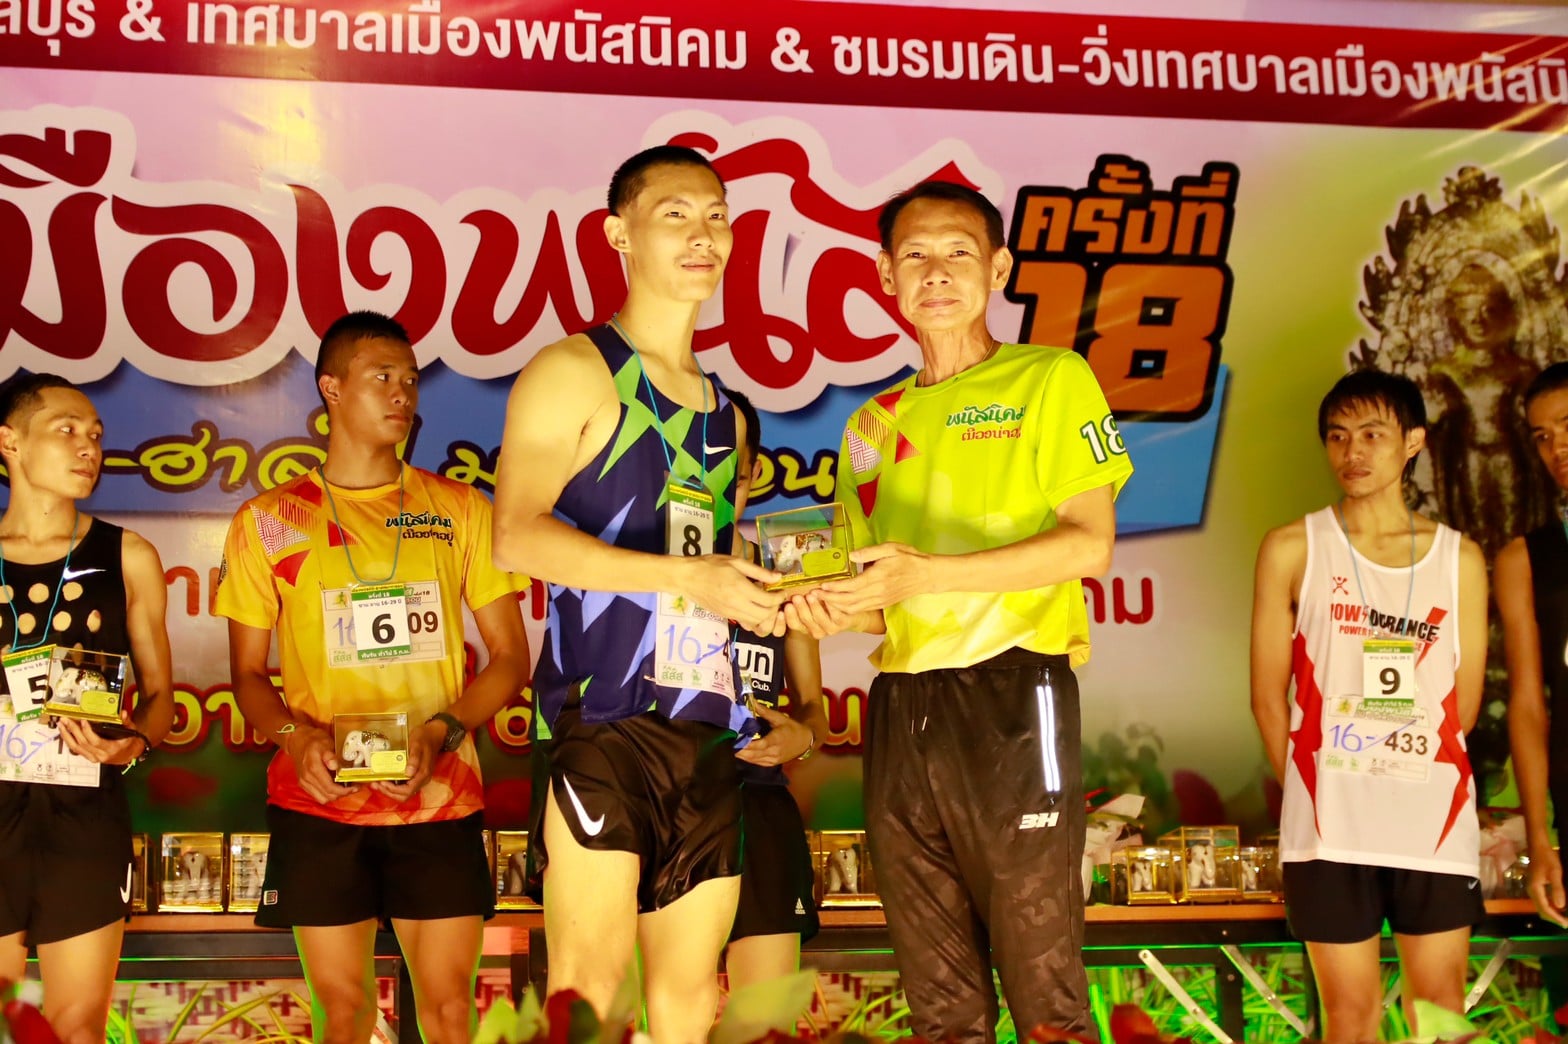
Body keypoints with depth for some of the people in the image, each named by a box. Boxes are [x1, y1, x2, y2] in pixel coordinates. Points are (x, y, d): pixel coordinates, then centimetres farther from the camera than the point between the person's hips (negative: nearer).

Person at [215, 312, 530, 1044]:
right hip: (318, 801, 0)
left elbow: (510, 657, 7)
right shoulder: (268, 520, 5)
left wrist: (444, 728, -10)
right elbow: (248, 673, 8)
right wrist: (295, 737, -12)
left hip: (438, 799, 1)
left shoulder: (460, 510, 7)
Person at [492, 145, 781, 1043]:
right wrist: (687, 574, -20)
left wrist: (772, 597, 8)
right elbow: (517, 536, -15)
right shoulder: (574, 374, -1)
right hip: (601, 723, -7)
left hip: (707, 727, 7)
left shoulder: (725, 410, 21)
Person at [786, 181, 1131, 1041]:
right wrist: (837, 611, -2)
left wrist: (925, 574, -16)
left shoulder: (1050, 380, 3)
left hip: (1011, 699, -5)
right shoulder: (872, 424, 19)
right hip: (900, 707, 5)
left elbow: (1090, 545, -8)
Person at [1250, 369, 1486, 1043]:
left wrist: (1416, 780, 9)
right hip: (1329, 827, -1)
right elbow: (1269, 695, 4)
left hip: (1436, 818, 2)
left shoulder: (1460, 558, 7)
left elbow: (1464, 700, 10)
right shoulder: (1292, 551, 2)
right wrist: (1312, 791, 6)